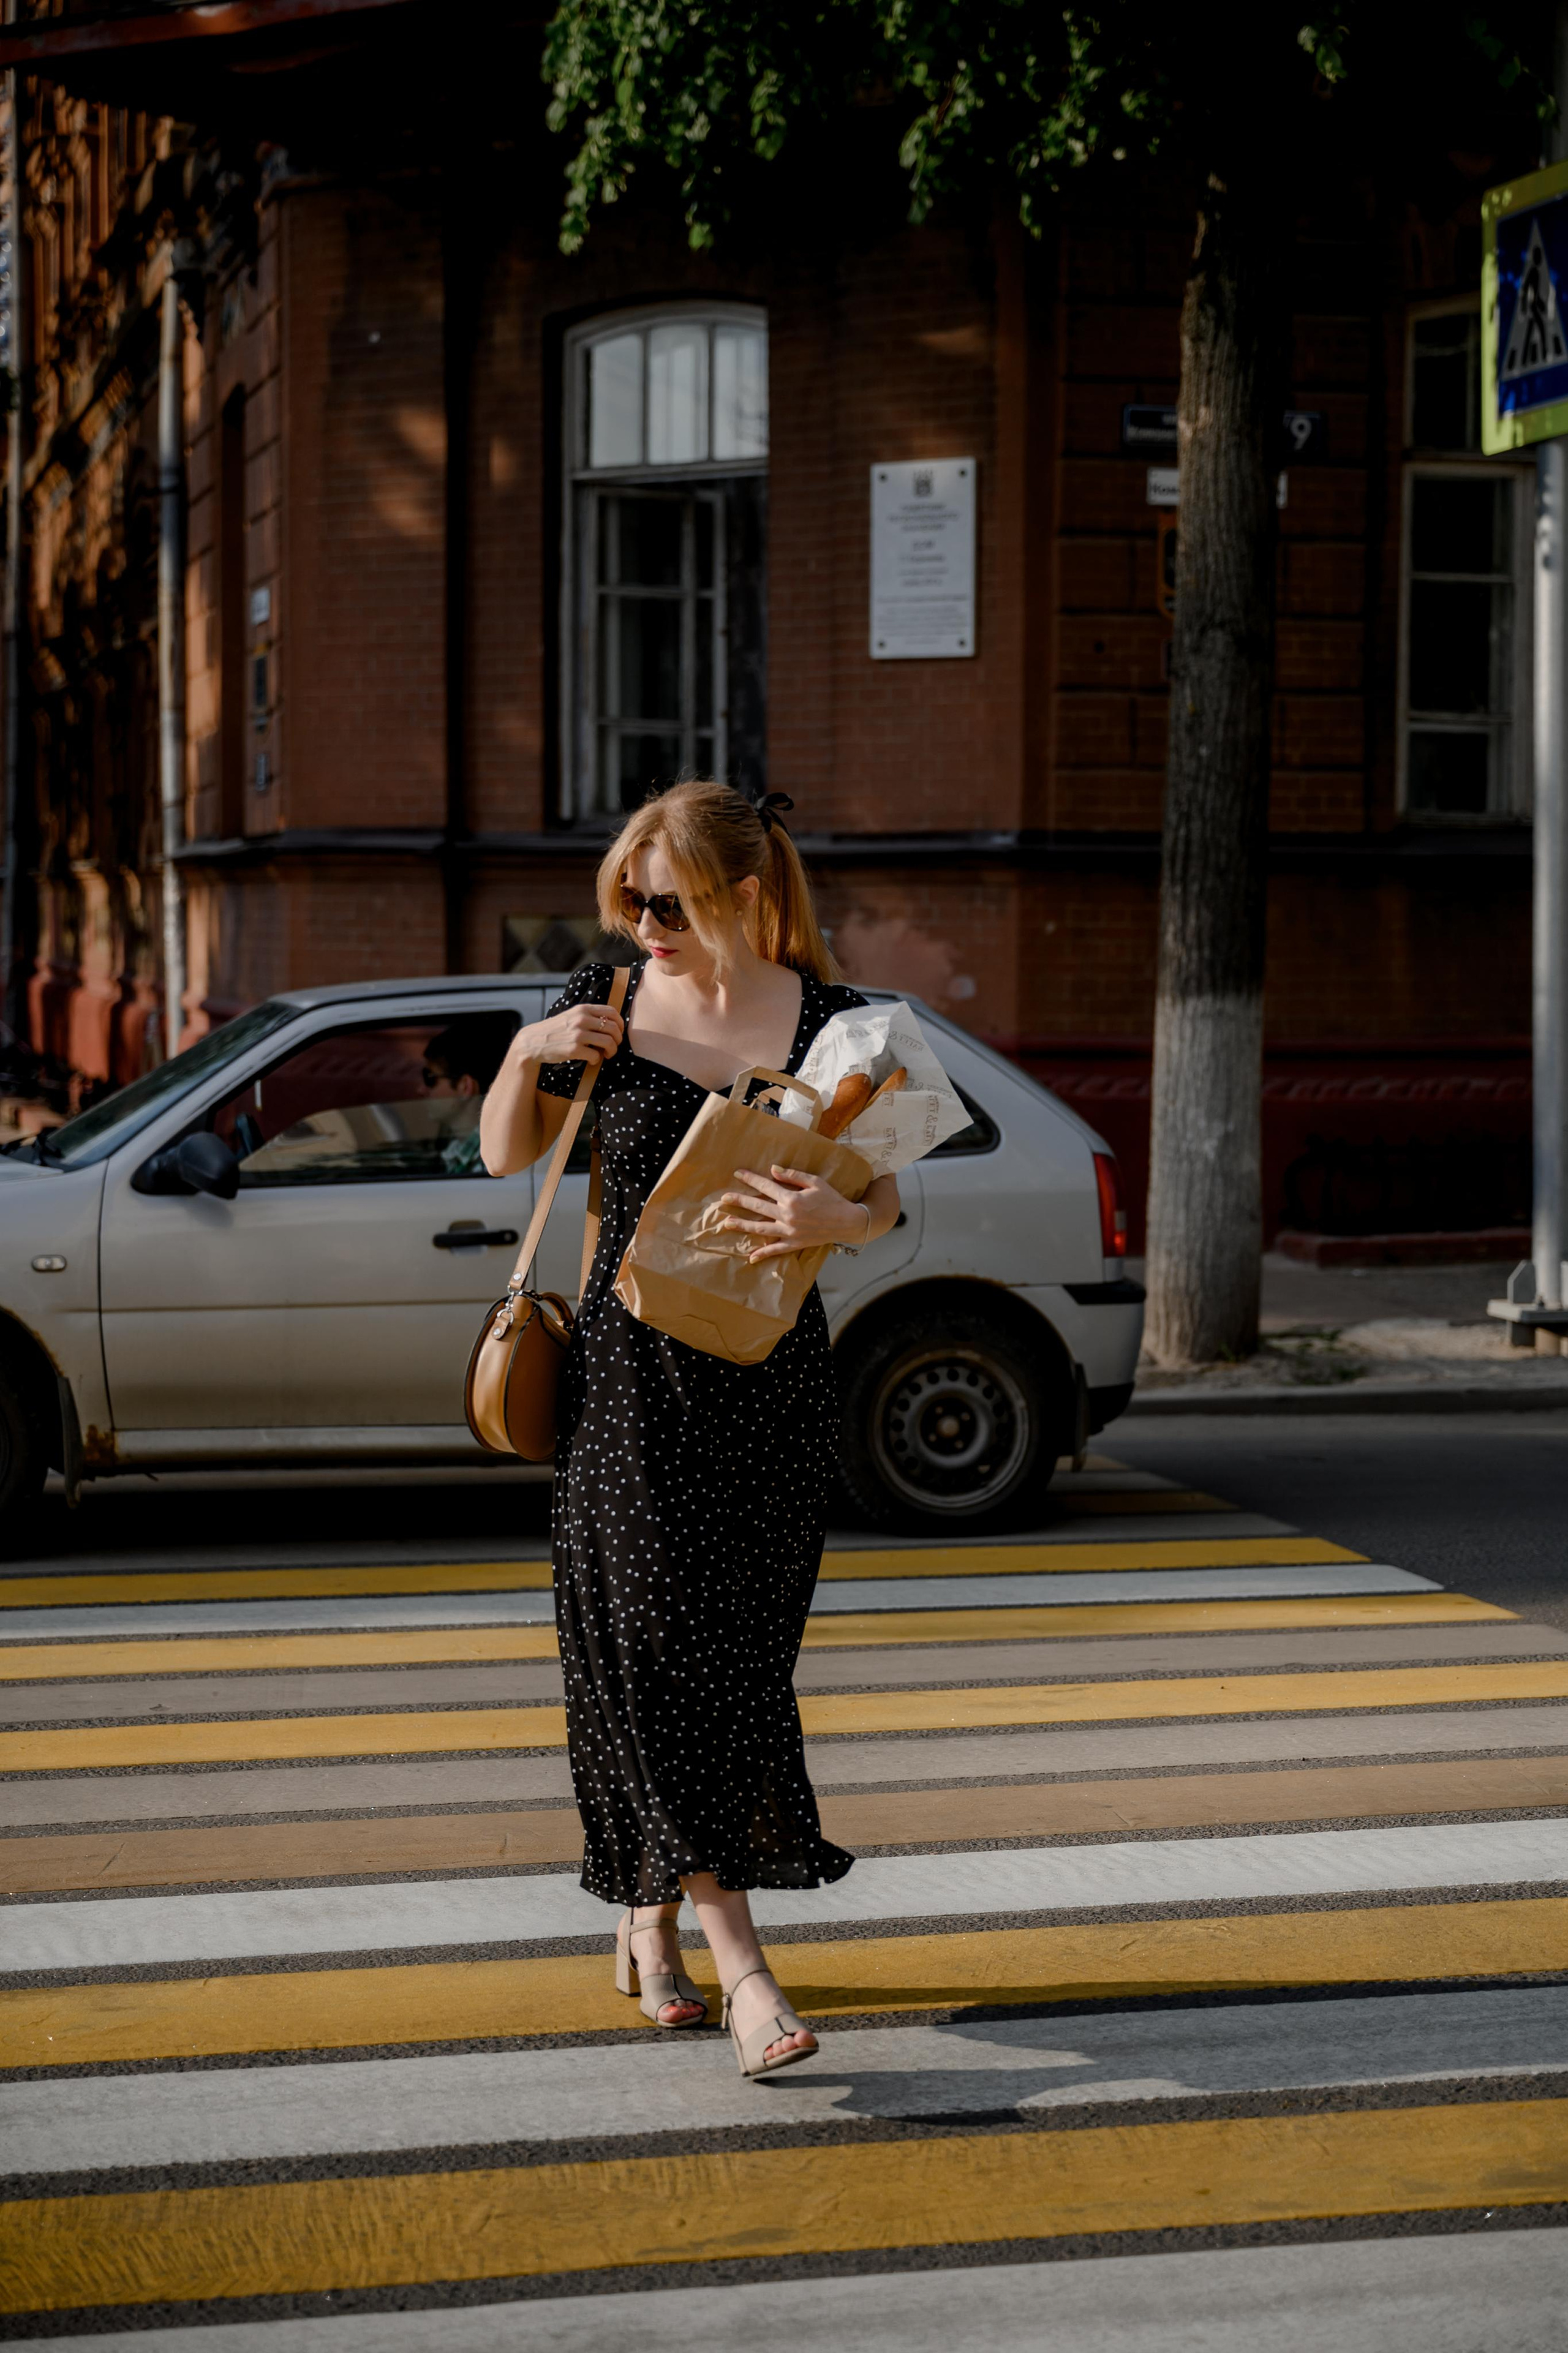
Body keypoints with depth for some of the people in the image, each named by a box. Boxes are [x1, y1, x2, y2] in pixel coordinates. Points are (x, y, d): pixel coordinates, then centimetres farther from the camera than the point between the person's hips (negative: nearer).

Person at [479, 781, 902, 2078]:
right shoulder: (609, 1001, 1)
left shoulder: (829, 1022, -1)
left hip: (775, 1382, 1)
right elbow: (507, 1155, 11)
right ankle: (741, 1965, -8)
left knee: (741, 1653, 5)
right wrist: (527, 1055, -8)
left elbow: (885, 1201, -1)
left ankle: (652, 1913, 25)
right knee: (661, 1646, -8)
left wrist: (834, 1219, -24)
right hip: (633, 1375, 0)